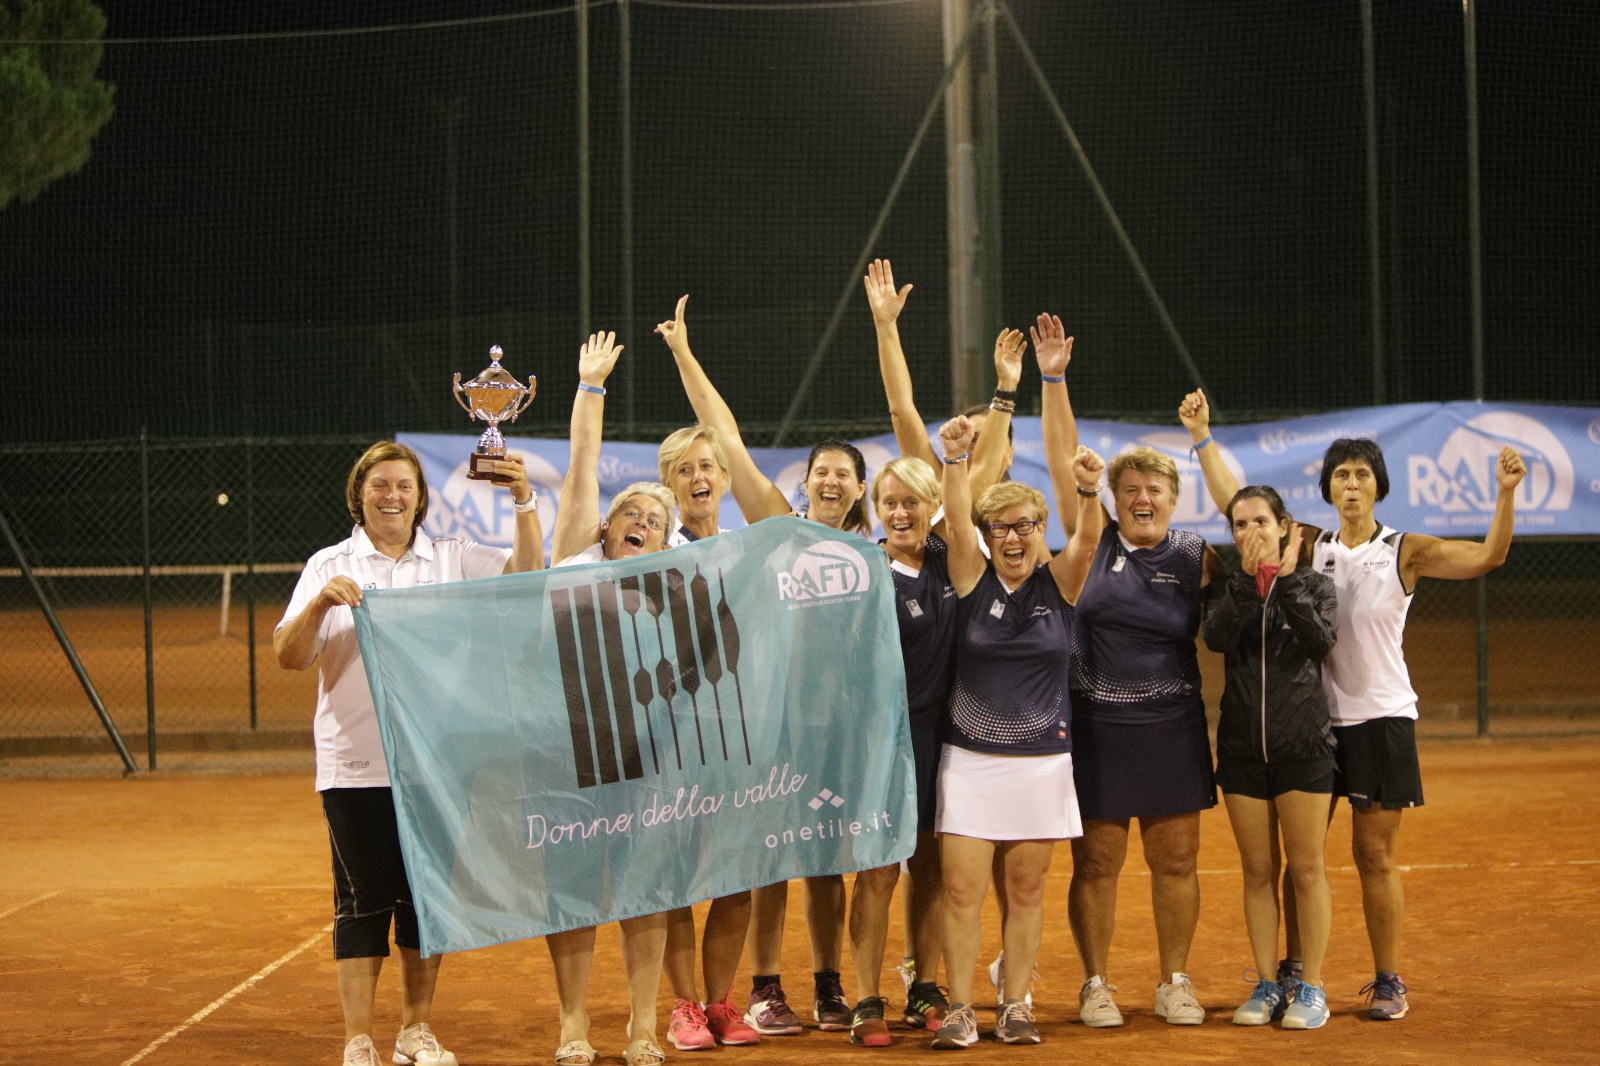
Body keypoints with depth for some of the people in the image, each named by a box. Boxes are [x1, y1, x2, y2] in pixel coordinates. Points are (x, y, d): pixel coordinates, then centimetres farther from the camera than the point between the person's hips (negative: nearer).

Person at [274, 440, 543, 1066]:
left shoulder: (453, 559, 10)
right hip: (355, 767, -2)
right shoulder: (328, 567, 6)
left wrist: (525, 502, -9)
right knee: (363, 900, -3)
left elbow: (528, 570, 3)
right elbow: (288, 657, -1)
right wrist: (320, 604, -18)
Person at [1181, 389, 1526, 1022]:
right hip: (1313, 716, 3)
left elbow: (1486, 558, -13)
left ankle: (1387, 982, 12)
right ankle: (1293, 974, 15)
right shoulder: (1310, 546, 4)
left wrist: (1505, 495, -26)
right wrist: (1202, 438, 6)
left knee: (1375, 856, 2)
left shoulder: (1405, 552, -3)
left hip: (1380, 718, -2)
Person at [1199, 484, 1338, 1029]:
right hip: (1242, 745, 2)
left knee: (1306, 867, 0)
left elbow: (1322, 638, -17)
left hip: (1303, 744, -2)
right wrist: (1249, 578, -19)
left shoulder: (1313, 583, 2)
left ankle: (1311, 987, 8)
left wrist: (1285, 578, -17)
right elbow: (1216, 636, -14)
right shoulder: (1227, 588, 7)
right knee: (1258, 871, 7)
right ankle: (1267, 985, 14)